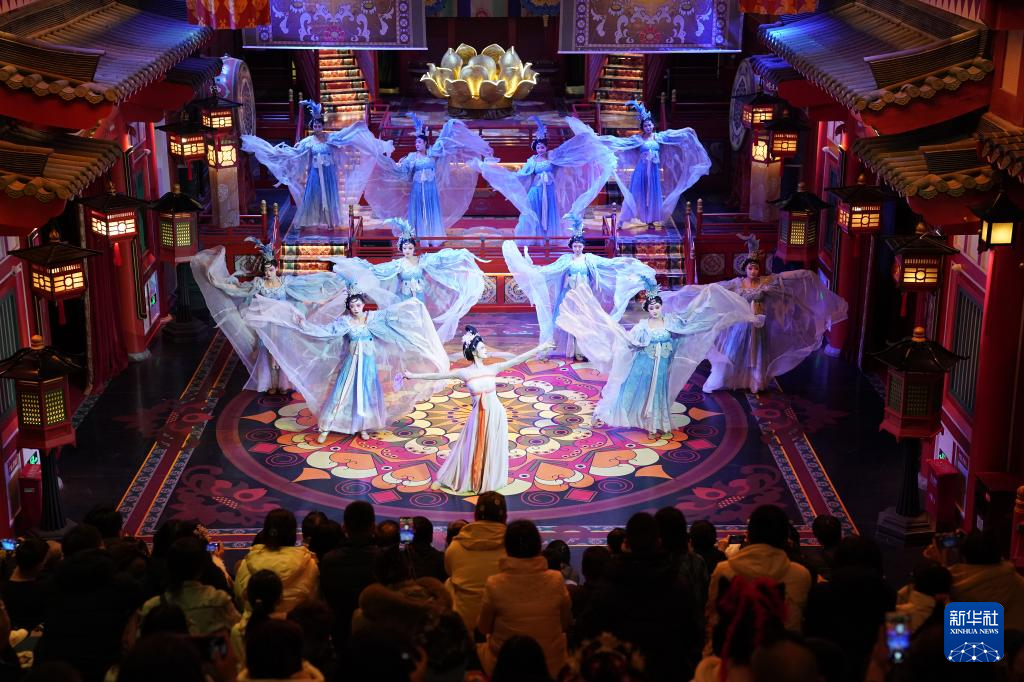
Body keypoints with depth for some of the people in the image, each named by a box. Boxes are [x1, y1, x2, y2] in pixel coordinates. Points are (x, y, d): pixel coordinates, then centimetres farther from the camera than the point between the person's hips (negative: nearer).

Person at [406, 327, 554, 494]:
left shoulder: (492, 369, -3)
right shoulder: (464, 373, -8)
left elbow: (516, 360, -6)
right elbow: (438, 375, -5)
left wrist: (538, 349, -11)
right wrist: (414, 375, -4)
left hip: (496, 414, 2)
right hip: (479, 416, -2)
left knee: (493, 449, 12)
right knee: (471, 449, 8)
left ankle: (490, 481, 31)